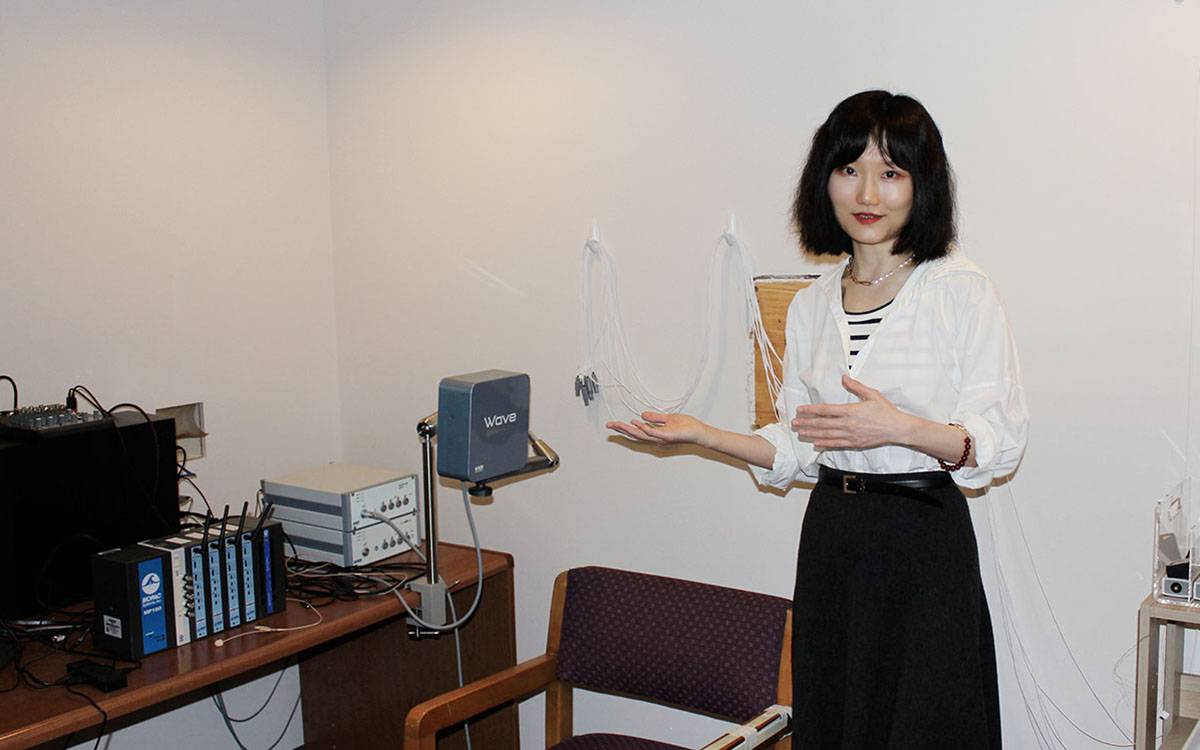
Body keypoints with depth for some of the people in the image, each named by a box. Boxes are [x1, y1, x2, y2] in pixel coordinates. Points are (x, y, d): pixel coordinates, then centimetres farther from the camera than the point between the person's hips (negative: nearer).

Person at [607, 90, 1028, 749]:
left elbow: (1000, 442, -9)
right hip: (830, 541, 5)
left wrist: (901, 427, -25)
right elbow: (801, 450, 12)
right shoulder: (811, 306, 9)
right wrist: (701, 435, 1)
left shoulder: (961, 290, -7)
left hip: (924, 545, -4)